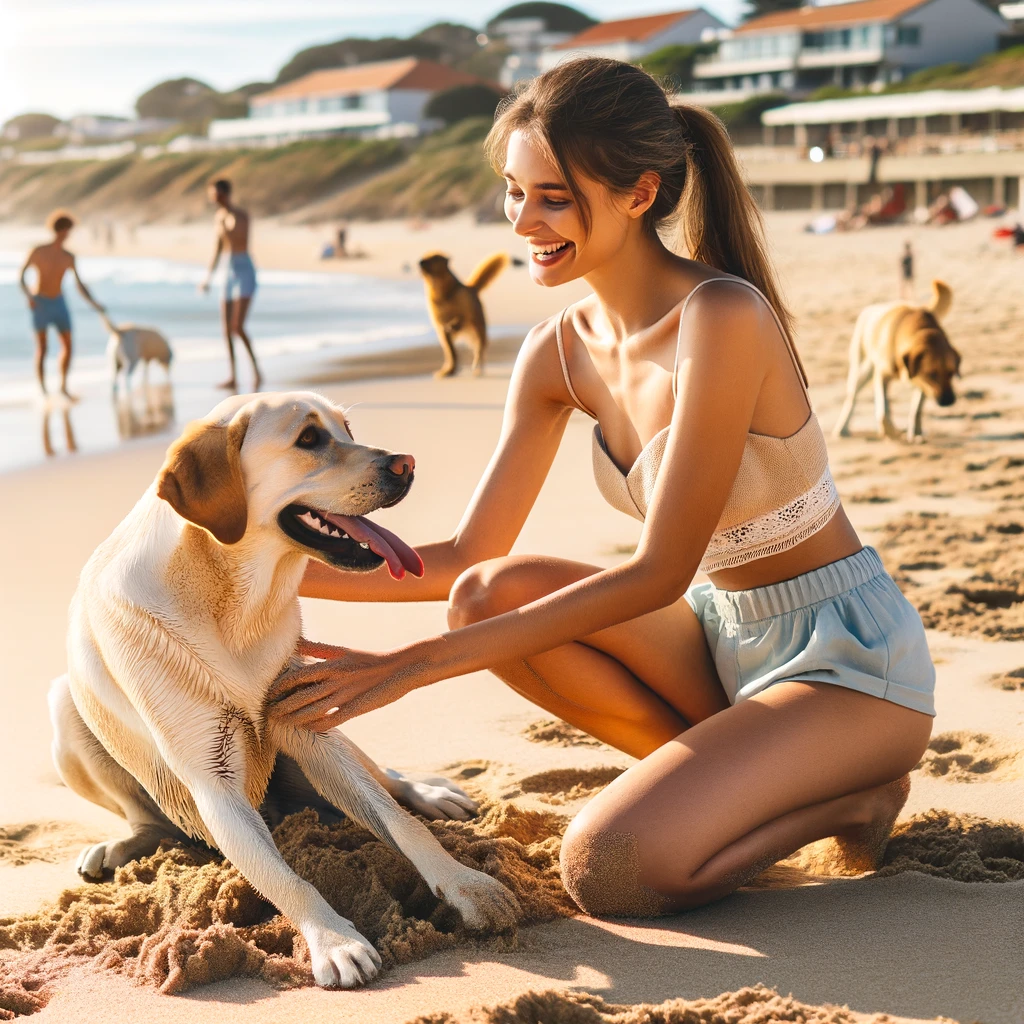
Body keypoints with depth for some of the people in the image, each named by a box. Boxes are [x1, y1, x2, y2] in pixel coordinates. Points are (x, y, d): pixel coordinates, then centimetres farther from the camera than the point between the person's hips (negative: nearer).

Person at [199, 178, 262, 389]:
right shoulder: (219, 216, 12)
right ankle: (233, 378, 9)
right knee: (227, 328, 5)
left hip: (244, 271, -8)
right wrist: (208, 278, 22)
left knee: (238, 327, -16)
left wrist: (223, 227, -27)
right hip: (230, 272, 8)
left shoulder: (240, 215, -12)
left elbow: (242, 245, -24)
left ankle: (257, 371, -3)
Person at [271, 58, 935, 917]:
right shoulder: (560, 352, 0)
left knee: (606, 868, -24)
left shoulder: (721, 316, -24)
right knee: (493, 595, -14)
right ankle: (731, 773, 1)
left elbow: (659, 574, -26)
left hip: (850, 661, -7)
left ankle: (851, 795, 1)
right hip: (725, 637, 8)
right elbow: (469, 561, 5)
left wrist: (415, 664, -29)